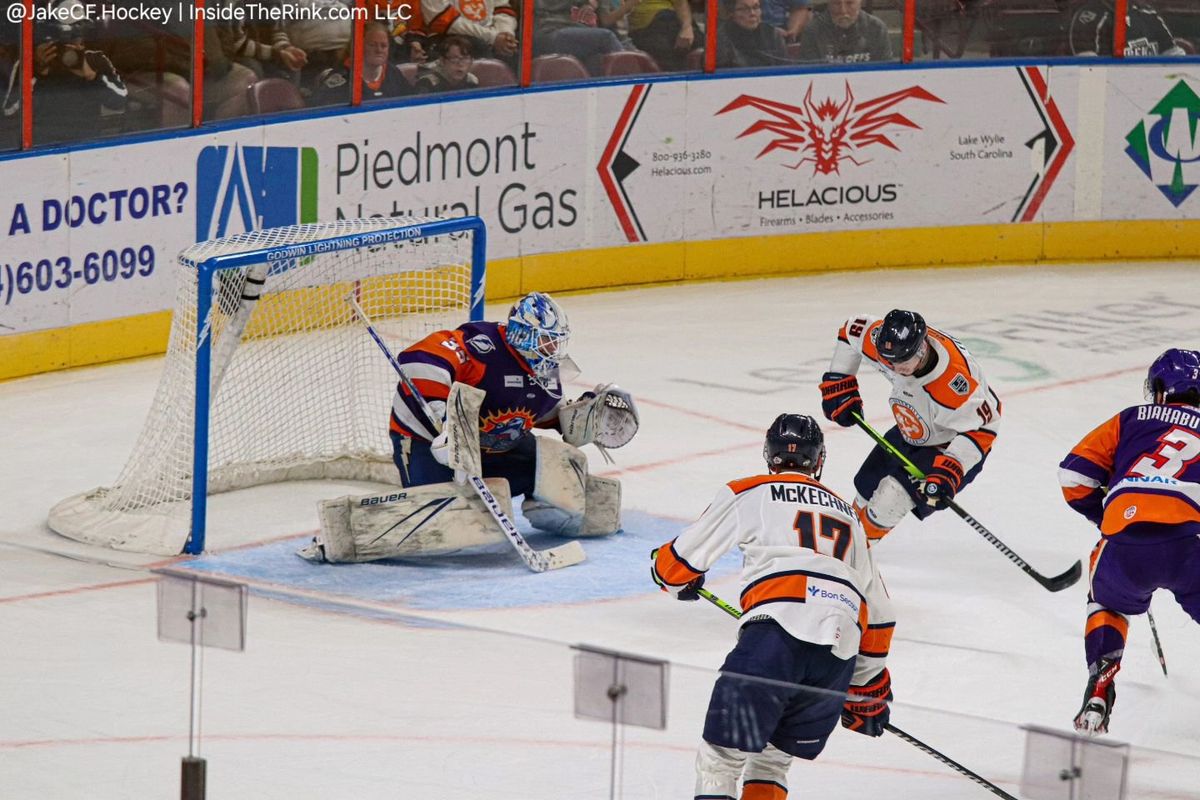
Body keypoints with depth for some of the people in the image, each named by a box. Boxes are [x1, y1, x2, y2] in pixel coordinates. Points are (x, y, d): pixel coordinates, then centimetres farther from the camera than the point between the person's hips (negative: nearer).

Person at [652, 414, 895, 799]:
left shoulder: (744, 494, 16)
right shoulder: (847, 515, 31)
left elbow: (676, 564, 18)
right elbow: (879, 614, 33)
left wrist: (681, 582, 43)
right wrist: (871, 688, 42)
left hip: (777, 633, -5)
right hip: (840, 655, 5)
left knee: (719, 759, -2)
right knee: (771, 761, 19)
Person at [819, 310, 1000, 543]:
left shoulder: (952, 380, -42)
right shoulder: (883, 342, -25)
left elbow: (982, 427, -32)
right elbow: (852, 330, -2)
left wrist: (949, 471, -41)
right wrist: (838, 383, 0)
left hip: (952, 445, -7)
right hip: (910, 434, 7)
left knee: (895, 492, -21)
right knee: (867, 485, 14)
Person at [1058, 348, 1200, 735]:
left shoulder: (1132, 420, 23)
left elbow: (1075, 474, 18)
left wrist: (1104, 515, 32)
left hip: (1124, 545, 1)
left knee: (1107, 602, 32)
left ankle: (1099, 691, 15)